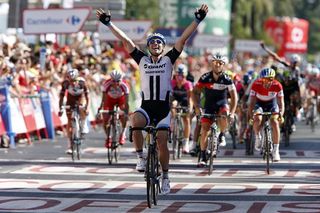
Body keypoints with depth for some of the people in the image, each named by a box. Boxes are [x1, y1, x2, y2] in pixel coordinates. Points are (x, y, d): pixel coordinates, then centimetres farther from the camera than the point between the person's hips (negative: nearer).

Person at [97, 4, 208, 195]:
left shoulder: (169, 59, 4)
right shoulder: (142, 59, 7)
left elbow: (183, 39, -4)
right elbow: (126, 40, 3)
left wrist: (197, 20, -11)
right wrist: (108, 23, -1)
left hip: (163, 108, 0)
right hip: (146, 106, 0)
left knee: (162, 143, -4)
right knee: (135, 121, -33)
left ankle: (165, 177, 16)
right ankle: (141, 157, -16)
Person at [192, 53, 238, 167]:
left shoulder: (227, 79, -15)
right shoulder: (205, 77, -13)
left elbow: (234, 96, -15)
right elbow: (195, 92, -11)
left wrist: (232, 112, -26)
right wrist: (197, 107, -25)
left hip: (222, 104, -1)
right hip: (209, 105, 1)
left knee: (224, 115, -35)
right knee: (204, 129, -10)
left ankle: (222, 135, -5)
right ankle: (203, 157, 1)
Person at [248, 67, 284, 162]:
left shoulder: (277, 85, -27)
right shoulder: (256, 85, -29)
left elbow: (281, 102, -23)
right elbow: (252, 102, -28)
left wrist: (281, 114, -40)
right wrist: (250, 116, -38)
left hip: (272, 104, 1)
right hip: (259, 103, -1)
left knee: (275, 122, -22)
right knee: (258, 119, -30)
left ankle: (275, 150, -12)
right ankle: (257, 137, 2)